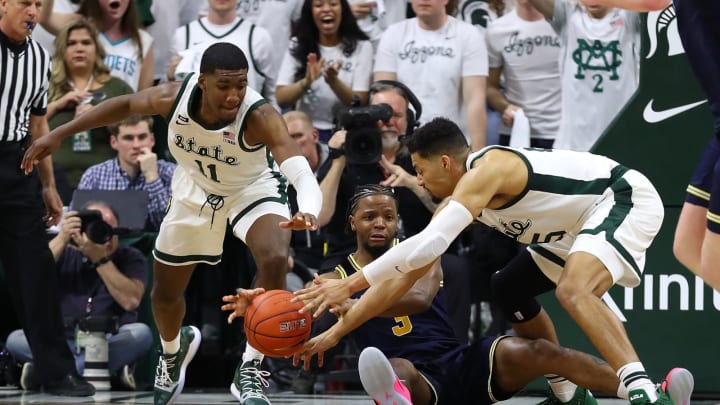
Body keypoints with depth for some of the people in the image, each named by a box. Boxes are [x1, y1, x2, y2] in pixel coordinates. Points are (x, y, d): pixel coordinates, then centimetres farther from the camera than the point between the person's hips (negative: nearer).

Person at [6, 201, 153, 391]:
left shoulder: (130, 258, 5)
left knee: (141, 333, -33)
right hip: (60, 344, 1)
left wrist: (101, 259, -14)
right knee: (16, 340, -25)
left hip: (112, 344, -1)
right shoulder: (65, 253, 9)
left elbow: (131, 301, -13)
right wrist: (61, 239, -13)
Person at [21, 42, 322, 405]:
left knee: (275, 260, -32)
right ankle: (172, 354, 52)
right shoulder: (174, 97, -29)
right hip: (195, 192, 3)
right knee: (164, 293, 15)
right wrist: (58, 134, -6)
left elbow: (302, 173, -51)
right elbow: (126, 105, -7)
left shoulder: (260, 116, -39)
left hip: (252, 190, -3)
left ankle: (249, 371, -15)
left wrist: (308, 212, -73)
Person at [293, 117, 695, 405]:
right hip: (584, 220, 11)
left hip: (626, 198, -11)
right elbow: (423, 258, 12)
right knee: (509, 288, 19)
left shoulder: (485, 171, -24)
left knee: (573, 290, -35)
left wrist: (349, 285, -29)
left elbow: (429, 245, -34)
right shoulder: (466, 189, 7)